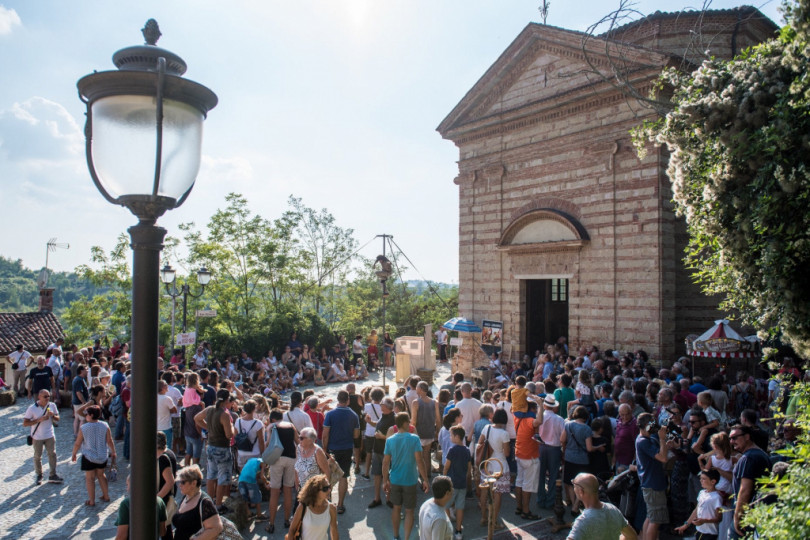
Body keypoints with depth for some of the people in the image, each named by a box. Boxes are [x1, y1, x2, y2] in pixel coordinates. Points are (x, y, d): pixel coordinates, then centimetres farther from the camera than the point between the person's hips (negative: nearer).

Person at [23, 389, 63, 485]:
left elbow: (57, 419, 6)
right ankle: (39, 475, 29)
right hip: (37, 437, -2)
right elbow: (25, 424, -13)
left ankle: (52, 475, 14)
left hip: (50, 435, 2)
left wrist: (53, 416, -17)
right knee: (37, 456, 12)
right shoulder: (32, 408, -15)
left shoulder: (52, 405, -5)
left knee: (52, 454, 4)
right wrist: (39, 420, -25)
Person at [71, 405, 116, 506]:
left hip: (89, 457, -3)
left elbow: (77, 443, -7)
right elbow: (110, 441, -2)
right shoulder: (105, 426, -9)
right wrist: (113, 452, 11)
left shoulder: (83, 428, -15)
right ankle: (106, 496, 27)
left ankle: (91, 501, 17)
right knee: (101, 475, 21)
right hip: (102, 456, 3)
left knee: (90, 478, 11)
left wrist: (74, 454, 10)